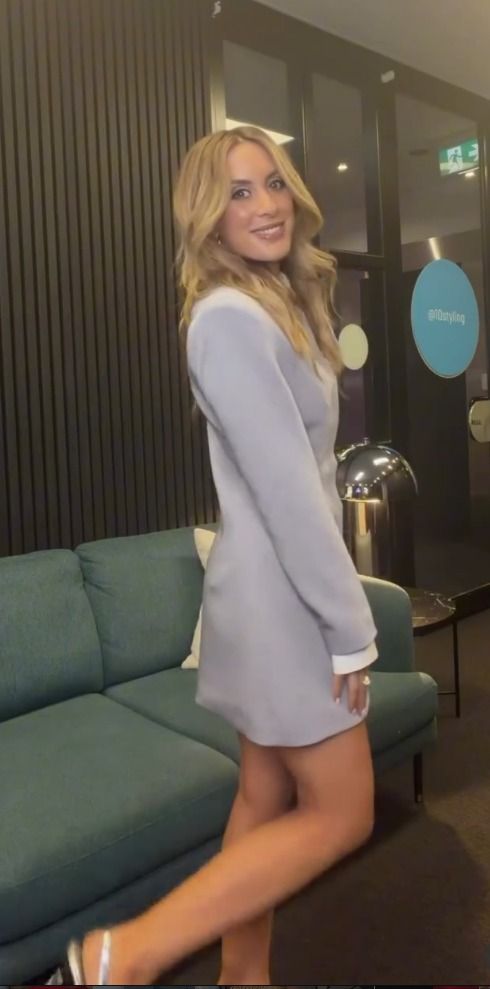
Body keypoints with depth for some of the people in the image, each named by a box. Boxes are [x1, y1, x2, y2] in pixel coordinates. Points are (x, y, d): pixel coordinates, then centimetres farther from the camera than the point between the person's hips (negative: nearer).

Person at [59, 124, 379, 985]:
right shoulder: (230, 317, -17)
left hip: (289, 593, 9)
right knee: (341, 814, 2)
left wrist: (342, 610, 16)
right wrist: (351, 629, -16)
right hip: (281, 600, -9)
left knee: (267, 797, 17)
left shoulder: (278, 305, 14)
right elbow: (284, 491, -21)